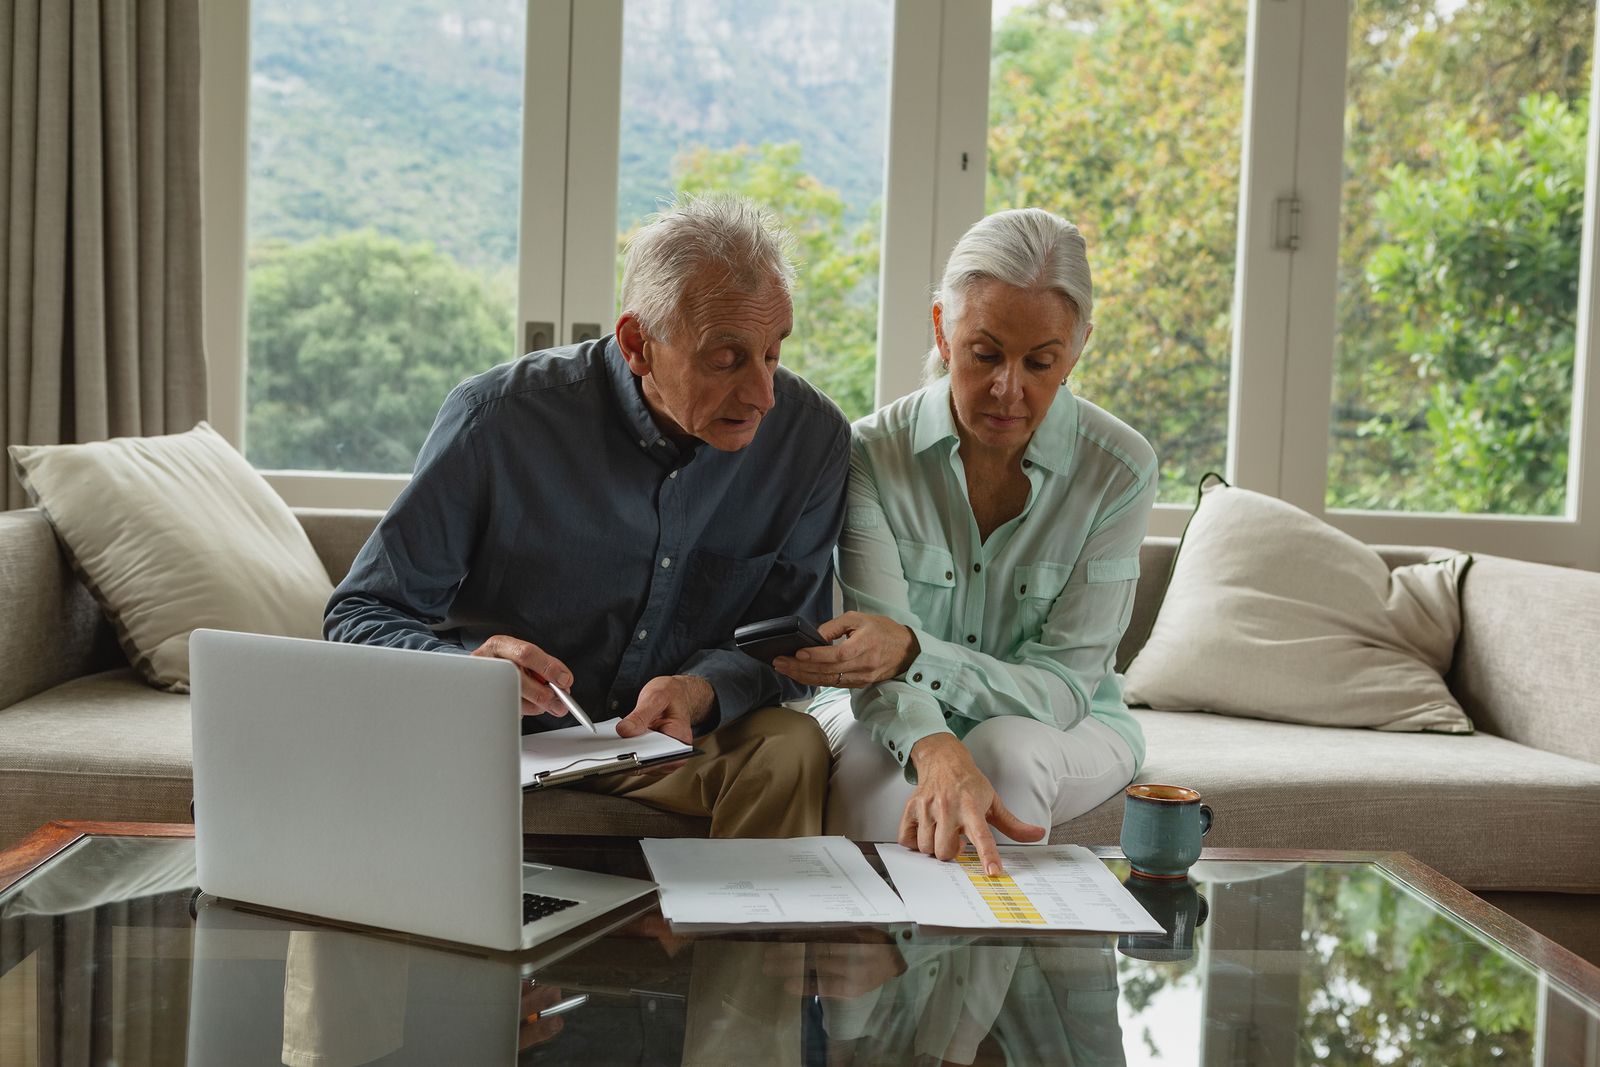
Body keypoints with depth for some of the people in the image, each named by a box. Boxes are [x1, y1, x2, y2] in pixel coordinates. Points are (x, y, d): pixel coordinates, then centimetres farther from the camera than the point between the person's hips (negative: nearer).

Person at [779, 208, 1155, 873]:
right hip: (891, 719, 0)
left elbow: (1063, 685, -19)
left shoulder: (1120, 470, -16)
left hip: (1065, 726, 1)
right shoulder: (873, 450, -15)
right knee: (868, 759, -35)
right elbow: (882, 658, -24)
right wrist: (937, 753, -48)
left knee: (1010, 748, -34)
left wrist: (911, 652, -38)